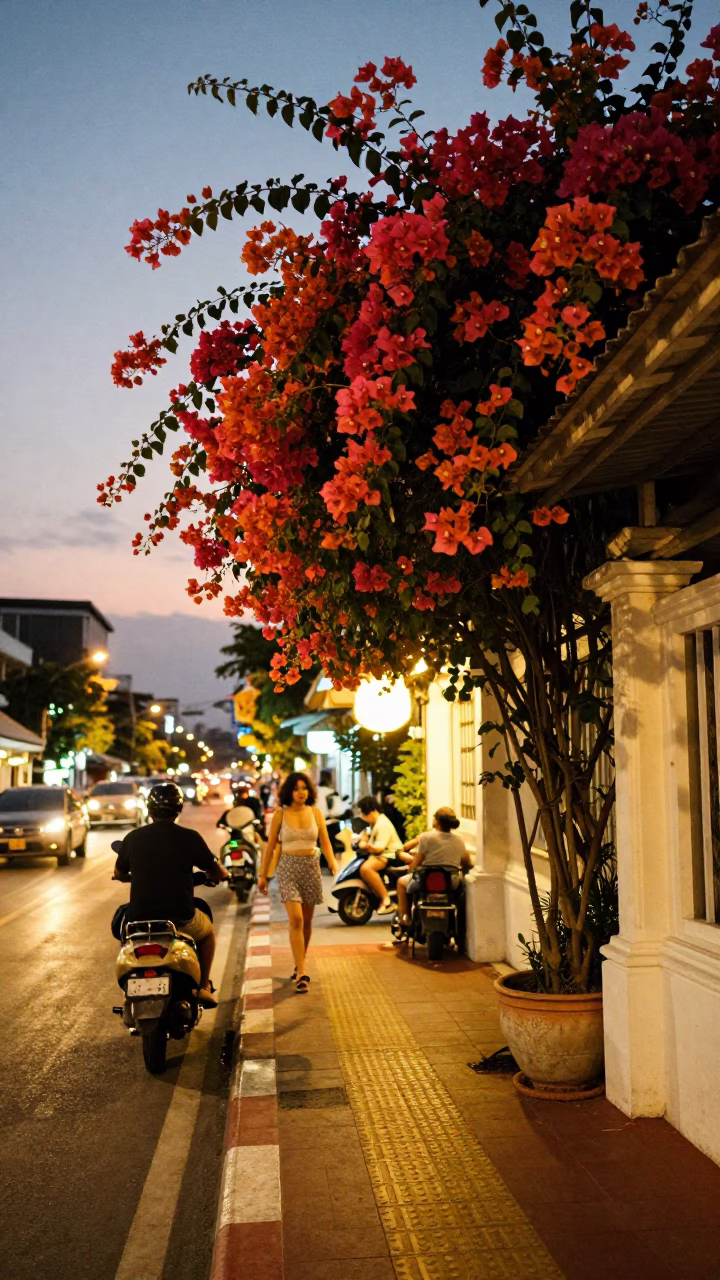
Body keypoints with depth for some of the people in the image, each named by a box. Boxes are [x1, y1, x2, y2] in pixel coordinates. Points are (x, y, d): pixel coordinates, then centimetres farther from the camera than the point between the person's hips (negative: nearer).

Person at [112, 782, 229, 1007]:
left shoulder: (133, 838, -1)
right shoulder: (189, 837, -7)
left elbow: (119, 874, 15)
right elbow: (219, 873, 1)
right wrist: (214, 877, 25)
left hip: (140, 918, 2)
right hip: (181, 918, -2)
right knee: (207, 931, 31)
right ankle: (203, 987, 25)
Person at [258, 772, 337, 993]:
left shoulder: (315, 813, 4)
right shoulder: (280, 815, -2)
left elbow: (325, 842, 3)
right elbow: (270, 846, 3)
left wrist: (332, 861, -14)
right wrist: (263, 875, 4)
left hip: (311, 866, 3)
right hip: (288, 867, -3)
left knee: (306, 921, 11)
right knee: (296, 919, -15)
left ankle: (299, 965, 29)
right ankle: (301, 973, -13)